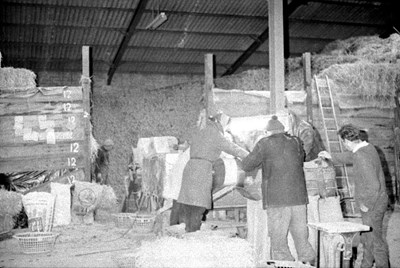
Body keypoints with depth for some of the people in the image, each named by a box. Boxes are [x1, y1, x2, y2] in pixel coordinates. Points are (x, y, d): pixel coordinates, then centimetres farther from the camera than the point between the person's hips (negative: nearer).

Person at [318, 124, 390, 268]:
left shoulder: (361, 156, -27)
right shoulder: (368, 147, 3)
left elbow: (373, 185, -31)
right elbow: (351, 157, 26)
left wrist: (367, 205, -18)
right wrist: (331, 156, 31)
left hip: (372, 204, -10)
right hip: (375, 201, 10)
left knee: (374, 238, 1)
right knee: (366, 237, 21)